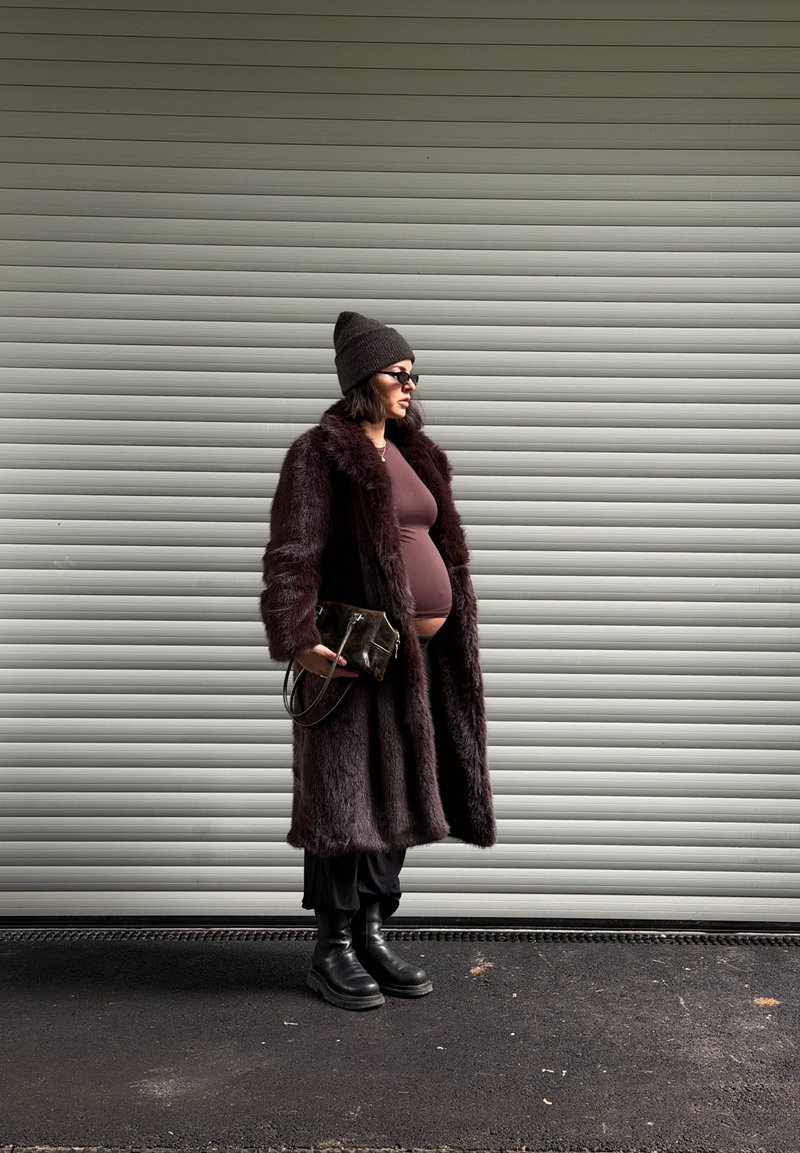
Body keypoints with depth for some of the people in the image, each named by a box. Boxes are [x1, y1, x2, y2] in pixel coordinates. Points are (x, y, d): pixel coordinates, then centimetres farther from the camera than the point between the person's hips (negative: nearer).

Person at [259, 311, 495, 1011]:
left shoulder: (412, 453, 16)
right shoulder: (321, 454, -8)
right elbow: (292, 556, -15)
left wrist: (448, 637, 18)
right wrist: (297, 639, -27)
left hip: (422, 652, 8)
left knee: (400, 792, 12)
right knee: (346, 796, 1)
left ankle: (372, 935, 26)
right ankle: (333, 950, 16)